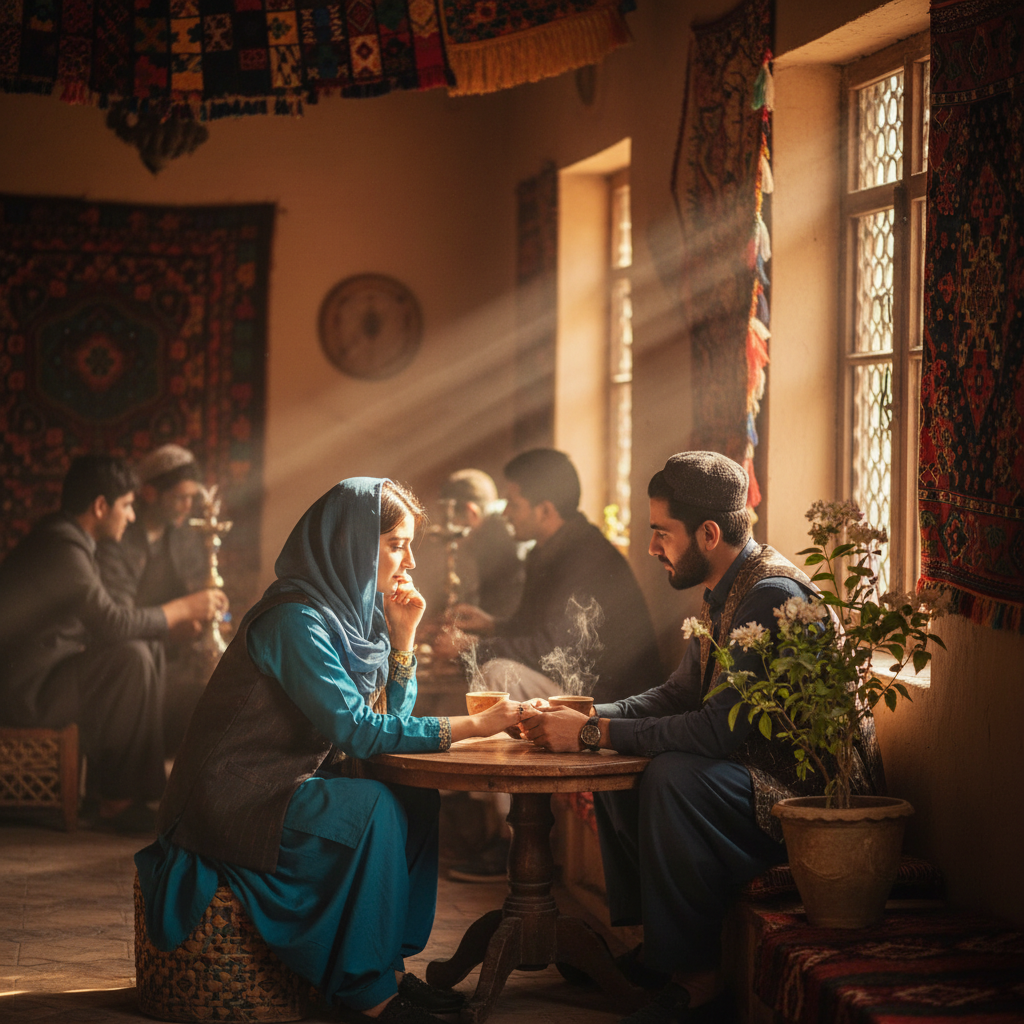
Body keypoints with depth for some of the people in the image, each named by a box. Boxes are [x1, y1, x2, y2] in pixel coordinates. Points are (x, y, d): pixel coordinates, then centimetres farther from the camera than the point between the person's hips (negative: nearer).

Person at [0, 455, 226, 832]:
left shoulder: (66, 537, 12)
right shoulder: (62, 547, -21)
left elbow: (102, 623, 15)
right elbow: (112, 624, -26)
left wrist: (174, 617, 4)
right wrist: (183, 609, -15)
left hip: (40, 669, 11)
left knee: (150, 650, 9)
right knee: (132, 658, -23)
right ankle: (116, 800, -14)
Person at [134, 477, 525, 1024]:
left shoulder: (353, 612, 8)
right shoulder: (296, 620, -21)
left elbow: (389, 714, 12)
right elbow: (355, 728, -26)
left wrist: (403, 633, -1)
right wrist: (471, 726, -25)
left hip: (291, 783, 9)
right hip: (235, 800, -9)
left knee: (418, 799, -4)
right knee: (372, 808, -26)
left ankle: (391, 963, -1)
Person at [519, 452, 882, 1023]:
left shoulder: (773, 596, -23)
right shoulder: (727, 593, 9)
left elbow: (720, 728, -29)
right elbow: (681, 694, 18)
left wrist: (595, 734, -22)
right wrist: (588, 717, 2)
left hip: (812, 793, -10)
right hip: (759, 772, 10)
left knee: (675, 777, -30)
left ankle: (697, 978, -20)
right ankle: (655, 944, 11)